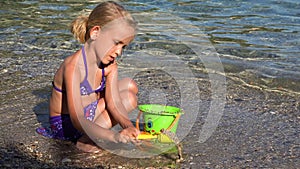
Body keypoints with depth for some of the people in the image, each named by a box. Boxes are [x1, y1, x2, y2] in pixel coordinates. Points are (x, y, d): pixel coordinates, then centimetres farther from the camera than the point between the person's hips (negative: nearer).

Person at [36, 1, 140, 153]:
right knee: (129, 99, -15)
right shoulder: (74, 66, -32)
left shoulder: (110, 65, -7)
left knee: (130, 86, 9)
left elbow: (114, 103, -14)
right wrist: (114, 136, -49)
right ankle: (85, 140, -20)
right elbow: (78, 119, -38)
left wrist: (127, 124, -36)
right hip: (66, 123, -9)